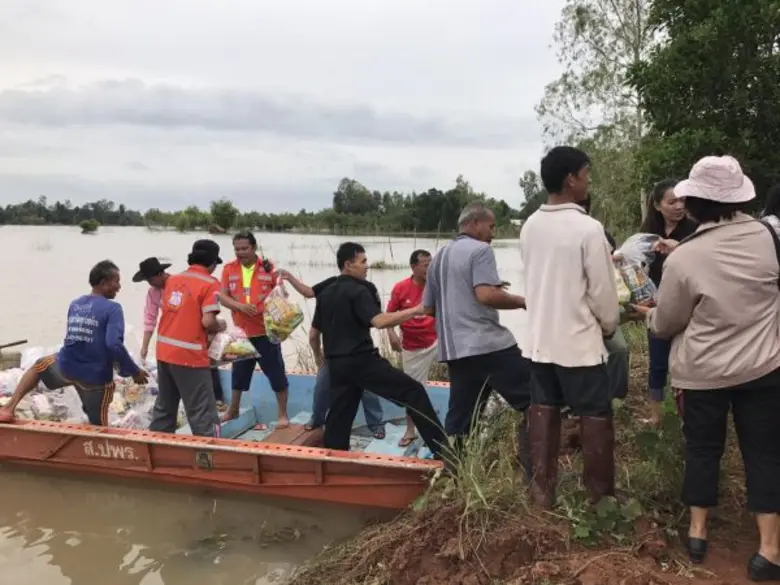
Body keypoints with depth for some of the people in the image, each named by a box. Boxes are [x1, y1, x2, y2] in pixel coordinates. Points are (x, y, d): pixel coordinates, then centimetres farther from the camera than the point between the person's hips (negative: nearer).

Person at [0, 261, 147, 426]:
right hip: (96, 377, -5)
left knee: (40, 366, 37)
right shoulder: (112, 308, -15)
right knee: (98, 428, 11)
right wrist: (134, 372, -16)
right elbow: (114, 344, -27)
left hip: (66, 367, 5)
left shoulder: (74, 304, 7)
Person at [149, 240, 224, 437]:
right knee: (203, 413, -1)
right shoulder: (210, 283, -11)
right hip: (190, 356, -7)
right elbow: (208, 322, -18)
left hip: (164, 352, 7)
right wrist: (220, 326, 1)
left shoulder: (172, 279, 10)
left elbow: (166, 310, 15)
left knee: (164, 406, 21)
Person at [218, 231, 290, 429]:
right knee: (239, 372, 19)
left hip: (266, 331, -3)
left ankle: (282, 414, 16)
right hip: (241, 331, 3)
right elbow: (222, 296, -2)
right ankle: (233, 410, 37)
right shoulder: (229, 269, 1)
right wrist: (240, 306, -20)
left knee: (276, 372, 3)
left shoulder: (268, 267, -6)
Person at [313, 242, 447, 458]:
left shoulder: (325, 294, 14)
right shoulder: (357, 291, -10)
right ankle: (442, 448, -9)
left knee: (339, 415, 14)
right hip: (362, 360, -8)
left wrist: (319, 354, 37)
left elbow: (314, 332, 20)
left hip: (337, 364, 8)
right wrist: (415, 310, -21)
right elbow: (379, 321, -25)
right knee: (413, 391, -6)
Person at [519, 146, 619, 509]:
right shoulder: (588, 228, -18)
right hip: (580, 341, -6)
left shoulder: (530, 226, 1)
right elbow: (602, 290, -13)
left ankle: (542, 492, 23)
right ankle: (600, 496, 19)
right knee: (595, 418, 8)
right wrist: (609, 326, 5)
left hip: (539, 338, 6)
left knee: (543, 412, 14)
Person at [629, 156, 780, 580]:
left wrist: (648, 314, 17)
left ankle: (697, 532, 28)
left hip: (703, 372, -2)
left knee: (702, 448, 15)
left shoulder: (683, 258, -18)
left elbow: (665, 325, -6)